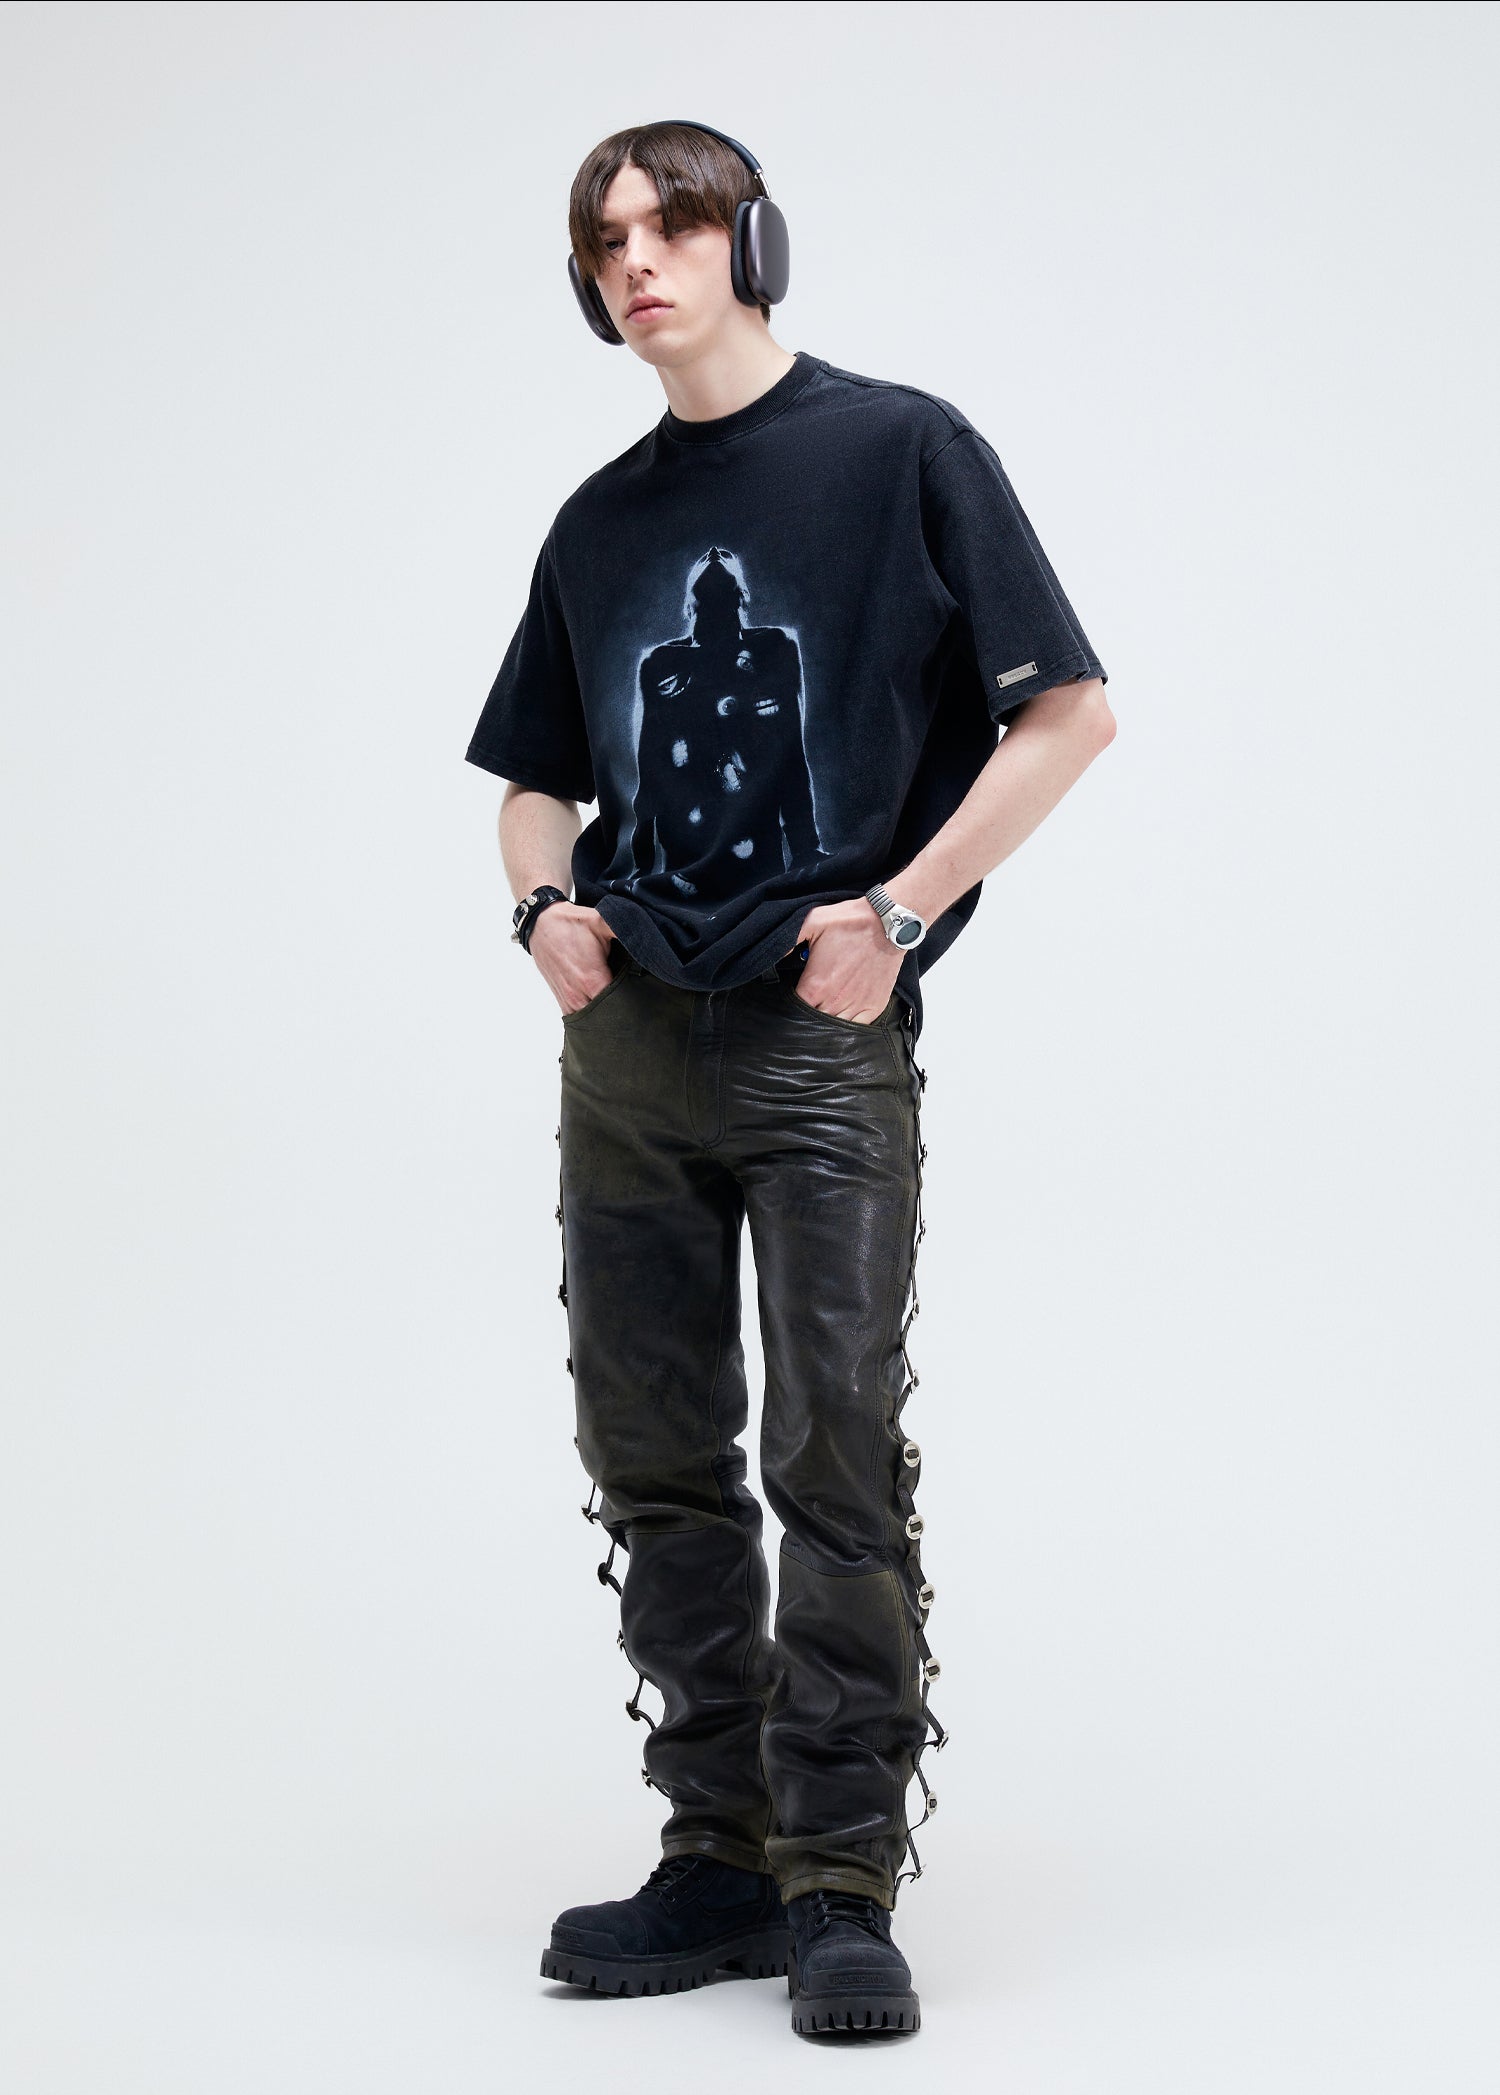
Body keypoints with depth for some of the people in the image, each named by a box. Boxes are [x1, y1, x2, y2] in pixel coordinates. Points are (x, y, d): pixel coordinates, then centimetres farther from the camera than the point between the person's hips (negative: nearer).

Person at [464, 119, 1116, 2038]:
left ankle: (843, 1882, 3)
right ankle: (722, 1860, 17)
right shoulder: (600, 523, 16)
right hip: (628, 1038, 6)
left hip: (825, 1037, -5)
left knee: (838, 1461, -6)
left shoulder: (901, 450, 1)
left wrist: (902, 908, -12)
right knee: (654, 1463, 7)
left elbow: (1068, 710, -3)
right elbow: (536, 778, 25)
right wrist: (546, 904, 3)